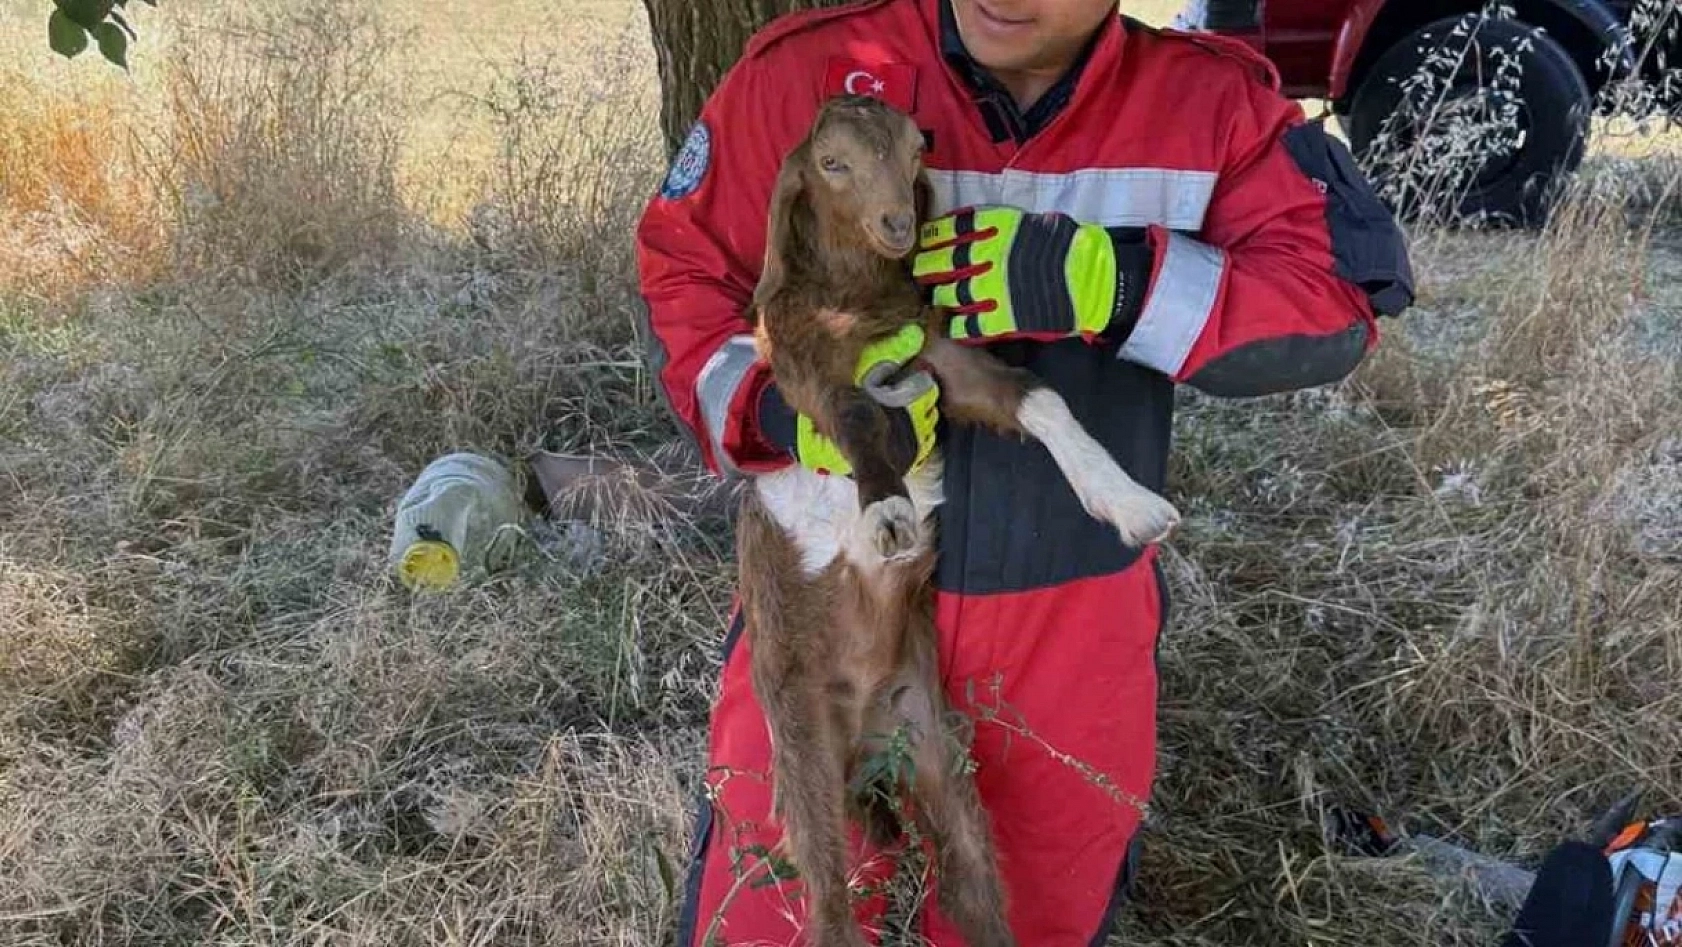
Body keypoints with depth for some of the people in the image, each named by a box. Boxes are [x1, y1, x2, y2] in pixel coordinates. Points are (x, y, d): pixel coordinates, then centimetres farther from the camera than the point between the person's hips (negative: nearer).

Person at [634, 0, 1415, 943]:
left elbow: (1345, 286, -13)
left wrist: (1105, 279, -27)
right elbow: (683, 268, -5)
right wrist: (777, 408, -25)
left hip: (1074, 619, 2)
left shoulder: (1212, 104, -7)